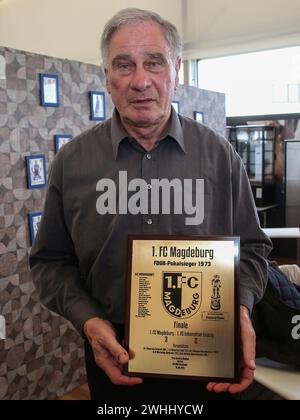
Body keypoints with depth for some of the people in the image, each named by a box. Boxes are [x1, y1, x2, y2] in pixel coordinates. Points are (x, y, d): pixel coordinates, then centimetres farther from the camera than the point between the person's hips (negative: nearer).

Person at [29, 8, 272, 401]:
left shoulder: (219, 154, -5)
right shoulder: (73, 160, -5)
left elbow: (251, 247, 2)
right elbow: (51, 260, 0)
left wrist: (240, 309, -16)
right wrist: (88, 320, -14)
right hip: (114, 357, 0)